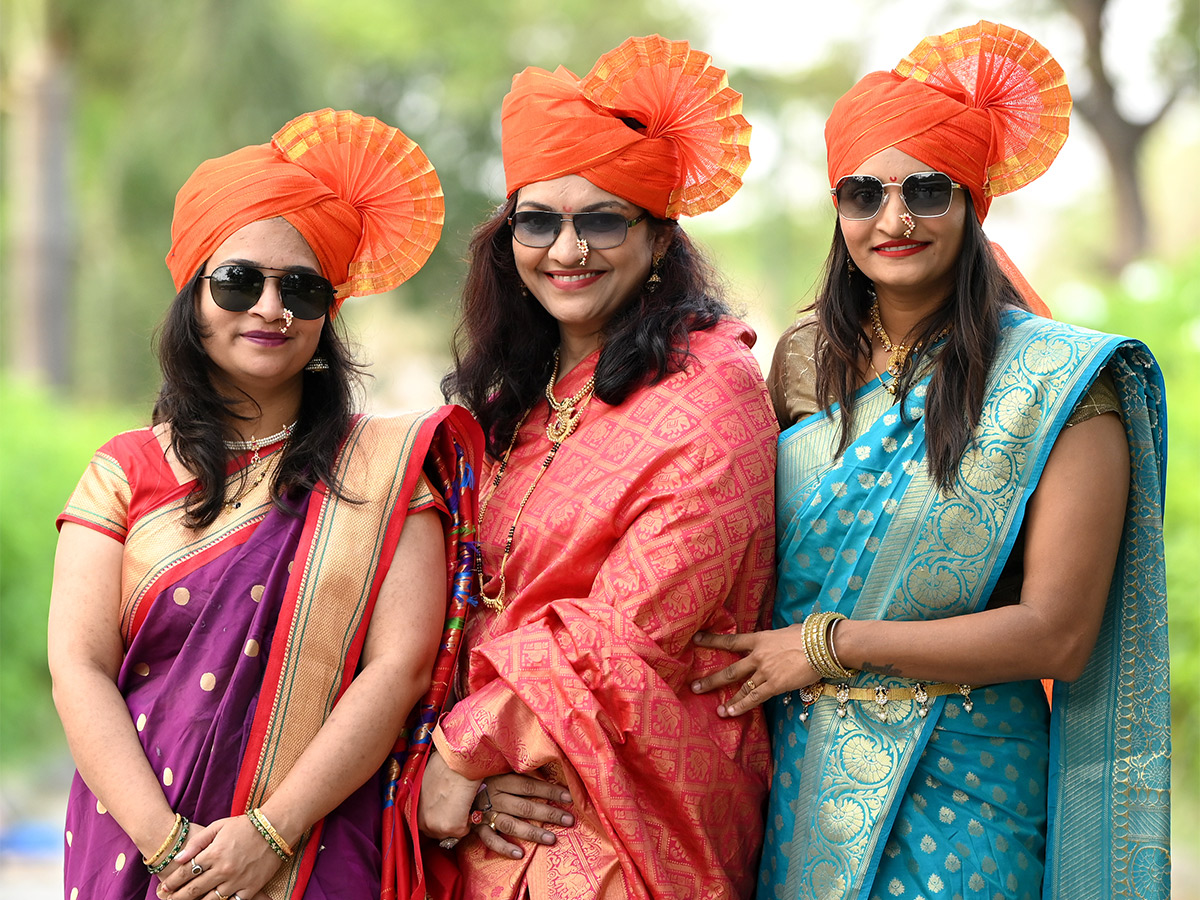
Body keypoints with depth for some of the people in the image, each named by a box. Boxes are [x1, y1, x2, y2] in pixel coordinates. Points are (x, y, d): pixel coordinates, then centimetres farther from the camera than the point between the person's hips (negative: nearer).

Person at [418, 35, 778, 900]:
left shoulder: (711, 387, -11)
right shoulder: (511, 399, 9)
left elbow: (635, 625, -17)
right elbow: (466, 606, 6)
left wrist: (464, 750, -12)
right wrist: (470, 768, -10)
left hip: (629, 815, -6)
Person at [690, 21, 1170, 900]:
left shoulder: (1057, 382, -10)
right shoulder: (805, 358, 4)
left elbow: (1057, 635, -15)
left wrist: (830, 646, -14)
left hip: (958, 793, -4)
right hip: (795, 775, 4)